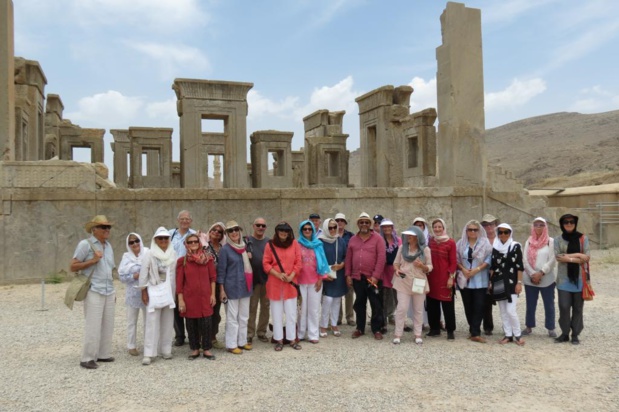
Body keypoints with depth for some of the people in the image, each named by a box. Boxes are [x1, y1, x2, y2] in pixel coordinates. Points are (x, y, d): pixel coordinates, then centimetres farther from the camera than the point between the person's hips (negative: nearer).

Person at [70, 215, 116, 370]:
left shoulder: (108, 245, 15)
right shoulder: (85, 244, -5)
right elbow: (73, 266, -6)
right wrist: (93, 260, -16)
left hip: (109, 292, 7)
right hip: (94, 292, -7)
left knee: (107, 325, 9)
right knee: (93, 326, -5)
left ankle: (103, 354, 19)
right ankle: (87, 358, 4)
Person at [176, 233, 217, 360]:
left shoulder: (208, 259, 2)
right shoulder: (182, 261, -1)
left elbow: (213, 277, 4)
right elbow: (179, 282, -2)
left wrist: (213, 294, -1)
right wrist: (180, 300, -6)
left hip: (205, 297, 0)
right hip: (189, 297, 0)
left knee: (206, 323, 1)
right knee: (191, 324, 8)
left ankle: (207, 349, 15)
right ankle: (195, 349, 22)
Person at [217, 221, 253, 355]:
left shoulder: (244, 246, 7)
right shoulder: (225, 249, -9)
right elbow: (221, 270, -8)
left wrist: (249, 284, 12)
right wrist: (222, 289, -12)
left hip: (245, 286, 6)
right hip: (232, 287, -6)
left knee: (244, 316, 12)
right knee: (232, 317, 2)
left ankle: (242, 341, 24)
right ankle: (231, 344, 10)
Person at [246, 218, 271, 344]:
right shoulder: (247, 241, 0)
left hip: (267, 279, 3)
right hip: (252, 279, -3)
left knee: (265, 306, 9)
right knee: (252, 307, 3)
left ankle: (262, 332, 21)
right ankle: (249, 333, 11)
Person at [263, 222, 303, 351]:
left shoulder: (294, 244, 2)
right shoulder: (270, 245, -1)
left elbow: (298, 263, 1)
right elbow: (266, 264, -3)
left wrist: (291, 276, -11)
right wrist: (278, 274, -15)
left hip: (290, 283, 1)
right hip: (275, 283, -1)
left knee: (291, 312, 5)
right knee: (277, 313, 6)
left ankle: (292, 339, 16)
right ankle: (279, 340, 16)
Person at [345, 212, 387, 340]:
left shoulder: (377, 238, -4)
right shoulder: (353, 239, 10)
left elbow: (381, 258, -10)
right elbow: (348, 258, 11)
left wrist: (376, 276, -16)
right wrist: (348, 275, 4)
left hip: (372, 278, -4)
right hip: (357, 277, 4)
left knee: (376, 304, 3)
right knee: (359, 303, 13)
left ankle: (376, 329, 14)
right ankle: (360, 328, 23)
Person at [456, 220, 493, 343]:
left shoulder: (485, 243, 0)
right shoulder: (461, 243, 6)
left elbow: (489, 259, -5)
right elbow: (456, 259, 7)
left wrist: (477, 269, -13)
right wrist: (463, 269, -8)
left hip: (480, 280, -2)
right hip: (464, 279, 2)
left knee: (479, 306, -7)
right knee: (468, 306, 7)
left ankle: (475, 333, -4)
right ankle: (475, 331, 21)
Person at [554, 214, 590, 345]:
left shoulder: (583, 238, 2)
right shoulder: (558, 239, 2)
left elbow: (586, 258, -6)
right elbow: (558, 257, -9)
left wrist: (567, 257, -13)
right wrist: (577, 255, -13)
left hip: (579, 278, 0)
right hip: (564, 278, 0)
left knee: (578, 307, 5)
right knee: (564, 306, -3)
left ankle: (575, 334, 16)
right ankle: (565, 333, 12)